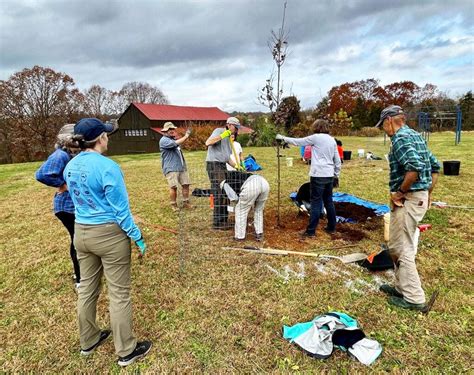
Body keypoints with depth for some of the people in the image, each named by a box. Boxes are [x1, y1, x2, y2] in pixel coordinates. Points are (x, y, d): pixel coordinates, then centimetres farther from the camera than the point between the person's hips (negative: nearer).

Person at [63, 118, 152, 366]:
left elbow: (79, 199, 13)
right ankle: (126, 351, 21)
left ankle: (88, 341, 40)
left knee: (86, 288, 21)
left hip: (81, 233, 8)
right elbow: (121, 209, -18)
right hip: (109, 234, -7)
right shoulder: (107, 166, -21)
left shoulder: (70, 167, 3)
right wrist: (137, 237, -9)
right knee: (119, 294, 5)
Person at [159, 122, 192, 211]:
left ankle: (186, 203, 16)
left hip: (182, 167, 8)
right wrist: (186, 136, -14)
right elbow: (175, 143, -21)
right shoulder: (164, 140, -7)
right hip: (171, 168, -8)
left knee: (186, 184, 4)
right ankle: (173, 205, 5)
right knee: (173, 187, -11)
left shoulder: (173, 138, 20)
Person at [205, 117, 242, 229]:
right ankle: (217, 223, -3)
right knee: (219, 194, -10)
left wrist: (236, 166, 11)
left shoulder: (228, 138, 23)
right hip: (214, 165, -9)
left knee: (225, 193, 9)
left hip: (222, 165, 9)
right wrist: (222, 135, -19)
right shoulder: (219, 131, -3)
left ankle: (223, 220, 18)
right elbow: (208, 143, -21)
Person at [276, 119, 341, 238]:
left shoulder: (316, 137, -6)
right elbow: (337, 160, 13)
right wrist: (336, 176, 21)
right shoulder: (332, 140, 13)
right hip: (329, 175, 7)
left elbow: (298, 141, 1)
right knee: (329, 201, 15)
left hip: (318, 175, -7)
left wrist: (283, 138, 13)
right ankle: (331, 228, 24)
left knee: (316, 203, -4)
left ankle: (311, 231, 1)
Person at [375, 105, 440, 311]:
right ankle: (402, 287, 32)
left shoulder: (400, 138, -15)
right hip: (421, 197, 10)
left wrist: (400, 192, -18)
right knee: (397, 246, 20)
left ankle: (414, 298, 11)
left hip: (408, 200, -10)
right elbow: (435, 166, 19)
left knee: (401, 249, 1)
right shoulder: (416, 135, 15)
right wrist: (428, 193, 20)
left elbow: (414, 168, -30)